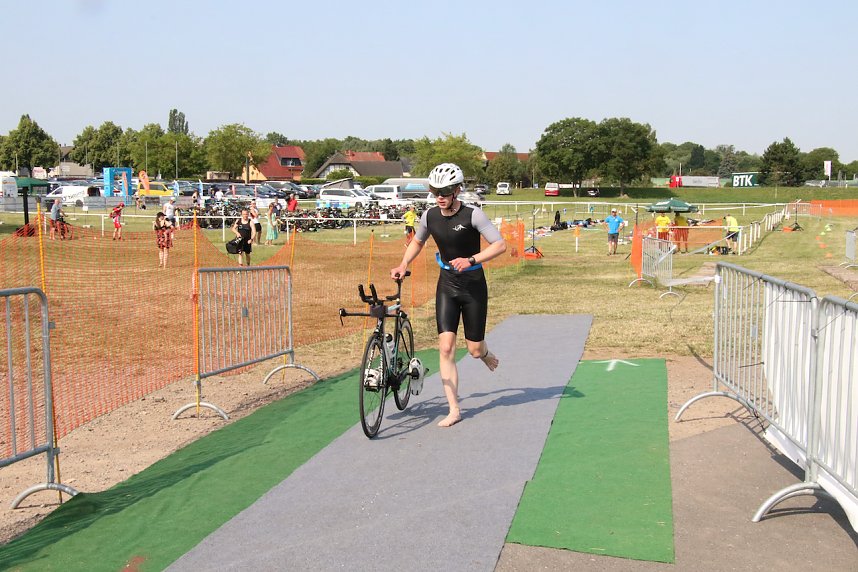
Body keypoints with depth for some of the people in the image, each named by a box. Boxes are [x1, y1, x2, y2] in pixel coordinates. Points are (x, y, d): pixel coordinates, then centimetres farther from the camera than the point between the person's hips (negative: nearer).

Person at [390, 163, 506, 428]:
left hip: (473, 285, -3)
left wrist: (471, 260, -28)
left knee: (474, 349, 3)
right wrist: (403, 265, 0)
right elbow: (417, 242, 15)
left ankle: (484, 353, 44)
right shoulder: (430, 216, -3)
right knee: (446, 347, -8)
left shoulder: (473, 215, -16)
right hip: (446, 284, 3)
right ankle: (454, 410, -1)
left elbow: (500, 245, -18)